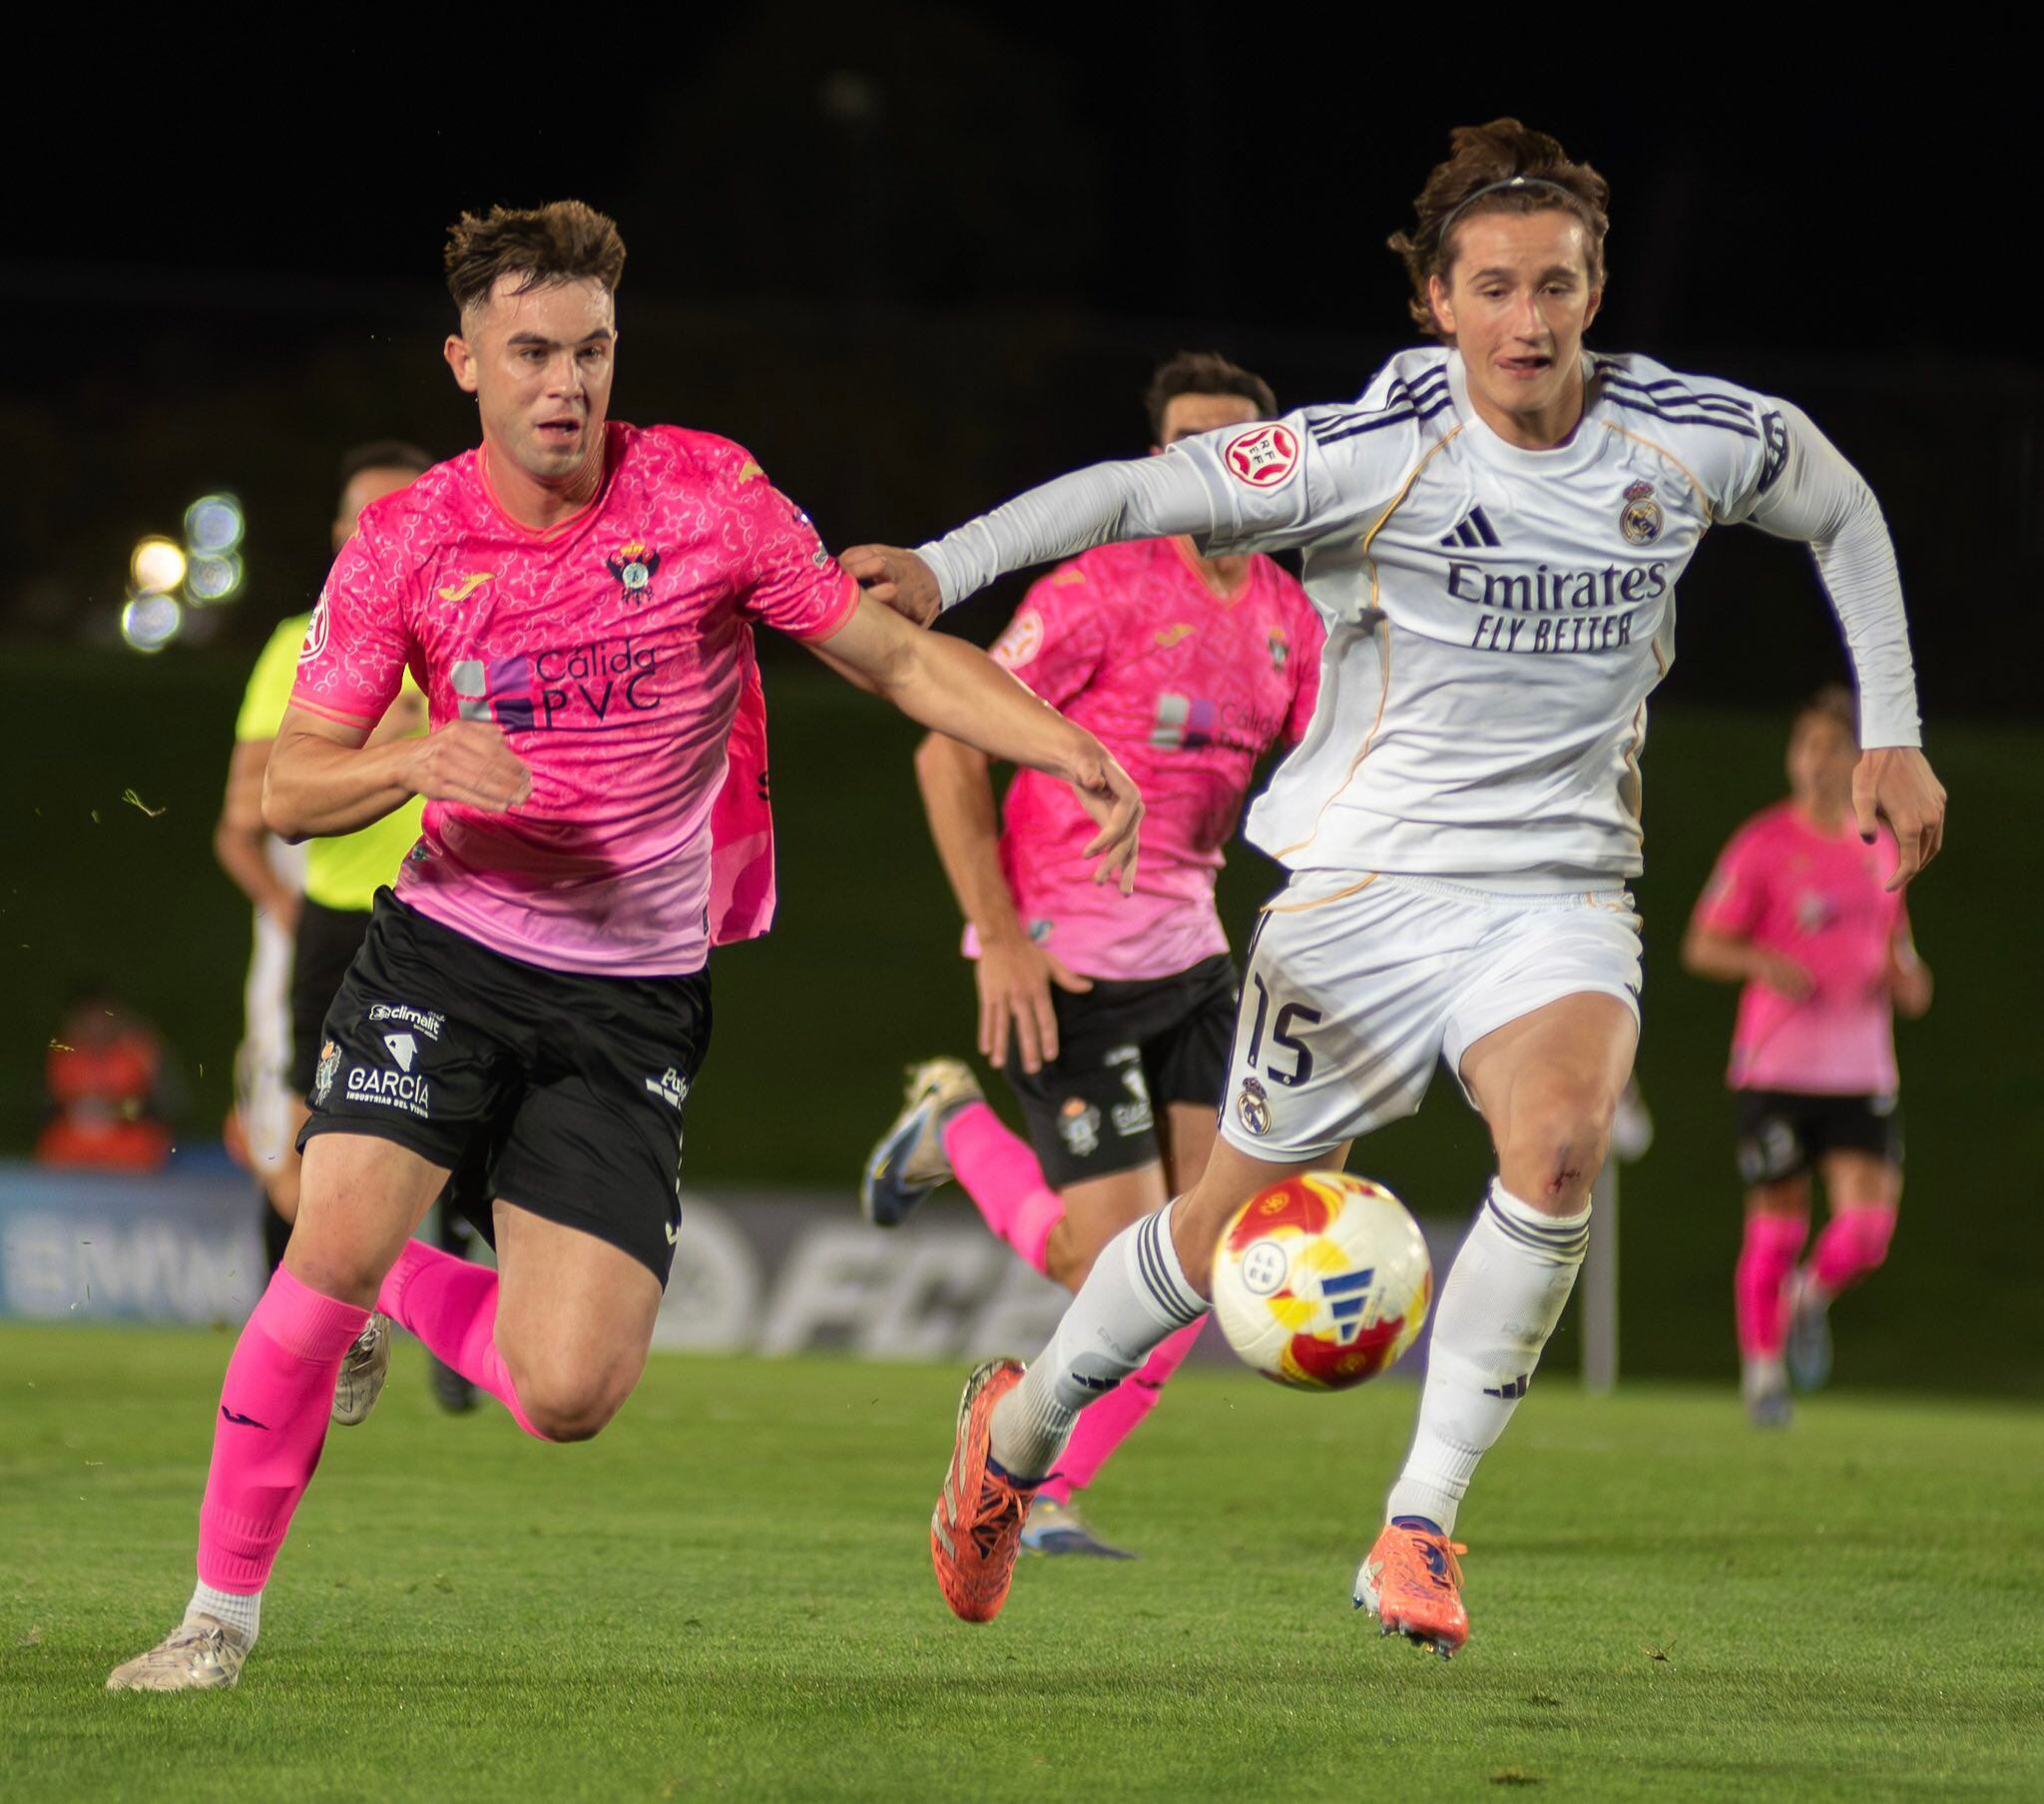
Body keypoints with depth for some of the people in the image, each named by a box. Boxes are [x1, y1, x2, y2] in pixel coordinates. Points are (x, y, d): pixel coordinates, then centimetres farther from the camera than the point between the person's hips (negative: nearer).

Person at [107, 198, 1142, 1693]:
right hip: (447, 951, 0)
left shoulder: (706, 494, -6)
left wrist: (1070, 749, -15)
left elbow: (897, 657, -1)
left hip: (633, 995, 0)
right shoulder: (405, 542, -4)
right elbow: (290, 789, -3)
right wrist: (421, 763, -24)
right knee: (335, 1241, -21)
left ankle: (404, 1293, 25)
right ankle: (224, 1611, -5)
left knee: (570, 1399, -9)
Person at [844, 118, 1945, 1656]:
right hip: (1367, 881, -2)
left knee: (1562, 1140, -29)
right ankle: (1021, 1427, 38)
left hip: (1563, 887, 2)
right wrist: (943, 567, -32)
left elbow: (1843, 511, 17)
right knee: (1235, 1223, 7)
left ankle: (1417, 1530, -18)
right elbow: (1139, 491, -19)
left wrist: (1893, 735, 14)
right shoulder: (1383, 451, -15)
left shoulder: (1690, 439, -4)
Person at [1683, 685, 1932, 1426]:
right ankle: (1762, 1368, 17)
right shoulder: (1762, 846, -3)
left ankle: (1811, 1299, 21)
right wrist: (1763, 963, -21)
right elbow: (1702, 946, -2)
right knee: (1776, 1226, 0)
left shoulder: (1881, 849, 12)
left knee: (1867, 1230, -10)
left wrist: (1907, 977, 3)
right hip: (1777, 1068, -3)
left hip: (1862, 1075, 3)